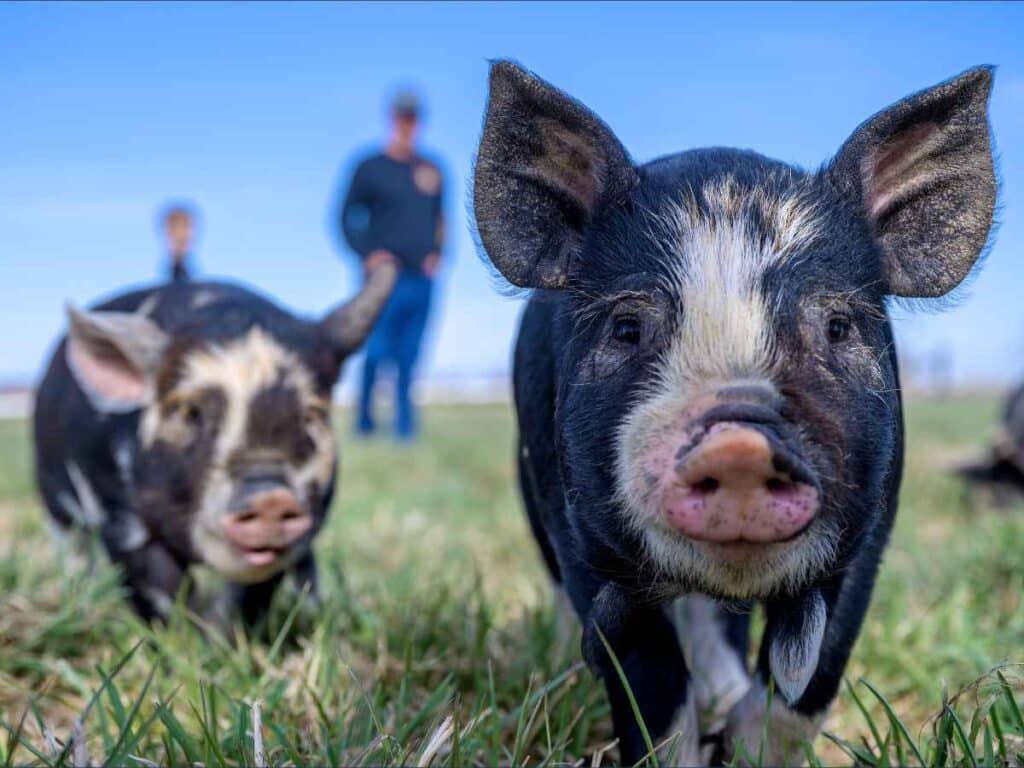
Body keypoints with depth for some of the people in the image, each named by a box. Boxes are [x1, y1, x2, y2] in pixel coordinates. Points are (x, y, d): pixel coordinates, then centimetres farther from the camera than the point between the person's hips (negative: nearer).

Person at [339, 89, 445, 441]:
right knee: (377, 351, -5)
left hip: (422, 278, 4)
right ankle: (364, 419, 13)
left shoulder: (432, 170, 13)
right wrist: (367, 253, -9)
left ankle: (405, 423, 12)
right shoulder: (371, 168, 1)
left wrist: (436, 253, 6)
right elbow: (347, 217, 4)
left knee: (409, 355, 5)